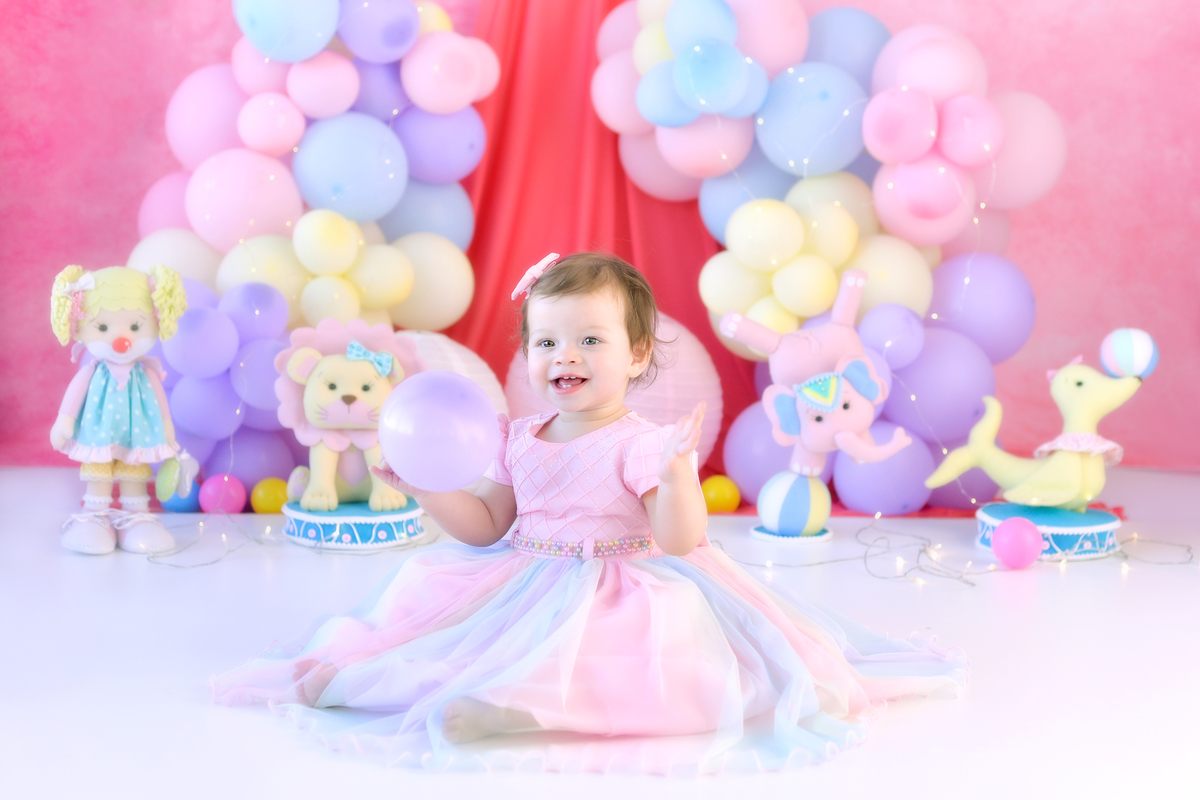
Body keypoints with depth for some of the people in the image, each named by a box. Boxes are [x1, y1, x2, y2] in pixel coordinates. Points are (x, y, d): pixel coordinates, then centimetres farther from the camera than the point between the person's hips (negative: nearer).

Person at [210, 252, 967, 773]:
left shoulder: (641, 445, -11)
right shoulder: (519, 440, 8)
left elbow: (681, 540, -18)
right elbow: (486, 526, 14)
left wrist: (677, 473, -35)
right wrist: (427, 490, 1)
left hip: (621, 594, -7)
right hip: (525, 584, 7)